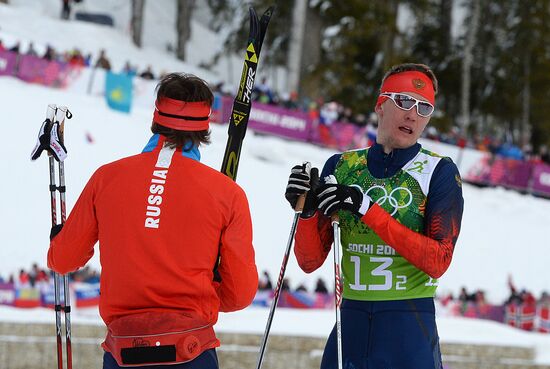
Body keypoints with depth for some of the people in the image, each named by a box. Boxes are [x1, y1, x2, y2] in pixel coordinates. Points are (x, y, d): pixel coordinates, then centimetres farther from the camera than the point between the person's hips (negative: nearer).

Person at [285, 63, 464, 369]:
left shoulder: (440, 172, -1)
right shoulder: (341, 167, 6)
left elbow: (438, 261, -14)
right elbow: (311, 261, 6)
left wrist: (368, 210, -19)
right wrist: (307, 211, -14)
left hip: (410, 331, -2)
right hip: (350, 326, 3)